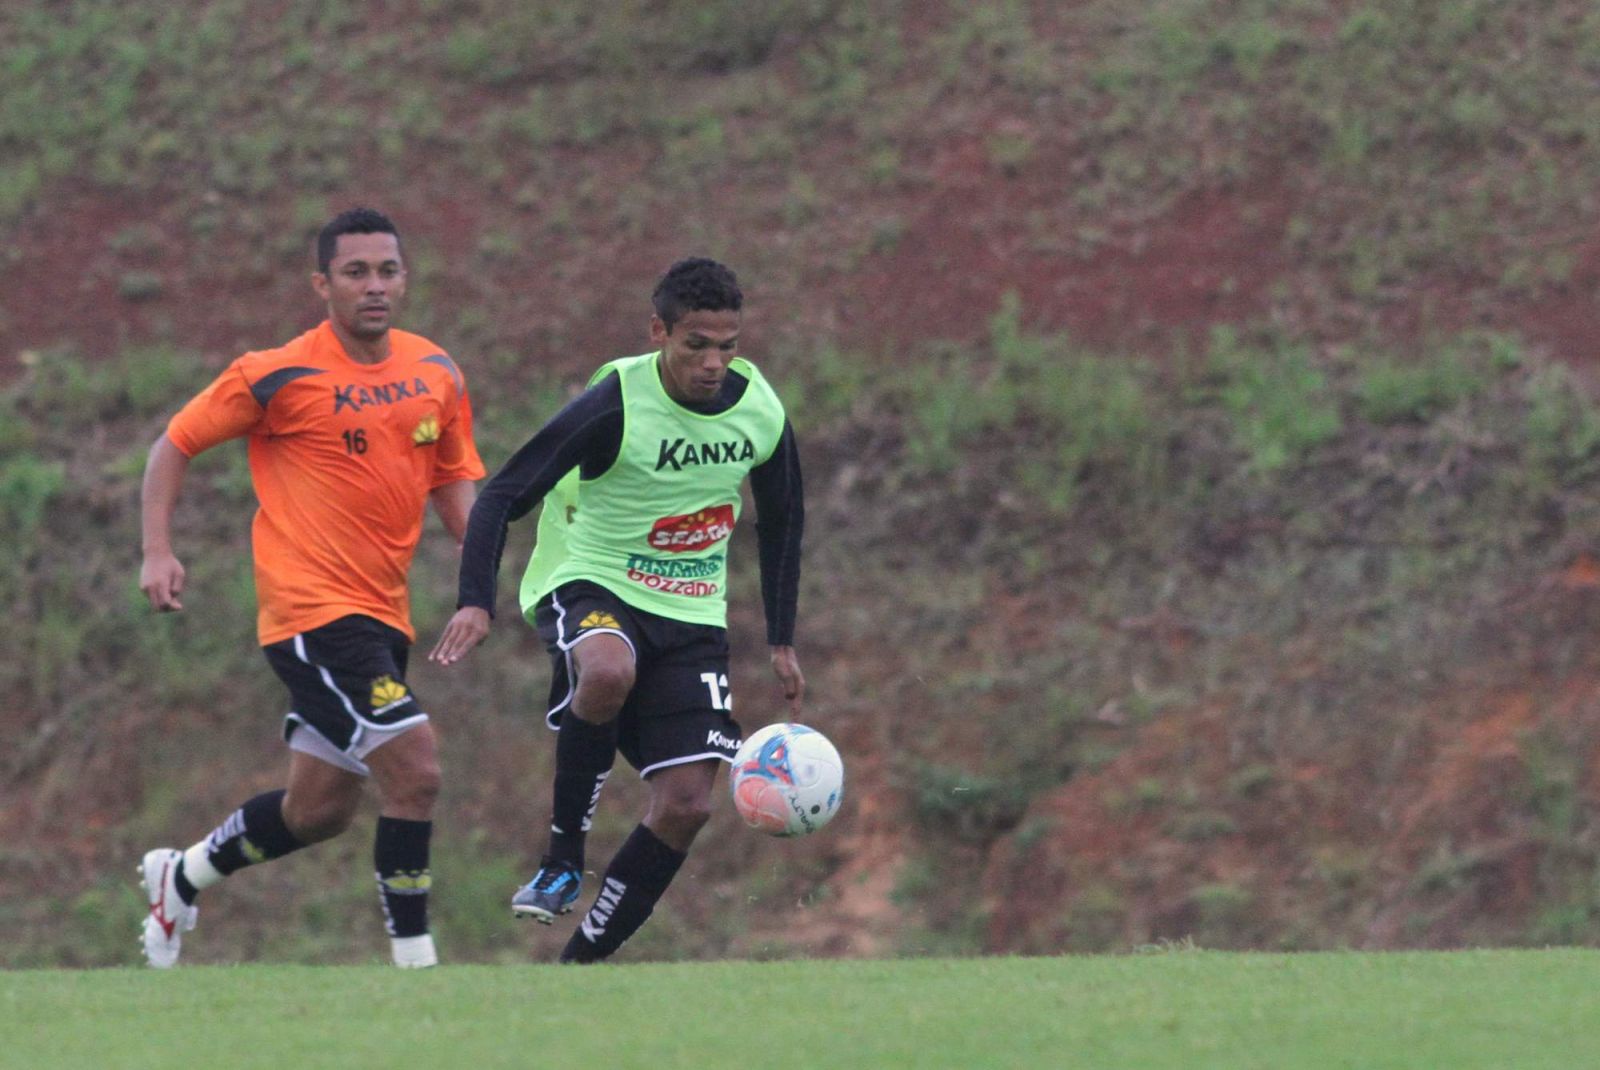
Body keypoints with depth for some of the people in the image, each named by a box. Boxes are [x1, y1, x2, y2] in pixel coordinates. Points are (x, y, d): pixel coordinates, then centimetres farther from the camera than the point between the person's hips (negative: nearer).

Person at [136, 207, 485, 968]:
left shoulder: (437, 374, 7)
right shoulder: (278, 375, -9)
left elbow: (452, 478, 18)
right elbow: (175, 445, 1)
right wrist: (157, 551, -9)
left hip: (380, 614, 7)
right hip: (311, 612, -7)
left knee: (321, 811, 13)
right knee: (414, 771, -18)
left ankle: (180, 878, 36)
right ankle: (414, 959, -9)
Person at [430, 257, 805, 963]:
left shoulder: (760, 409, -3)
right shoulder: (616, 404, -18)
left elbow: (782, 521, 16)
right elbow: (502, 497, -17)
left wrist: (782, 642, 15)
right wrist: (476, 603, -30)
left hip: (692, 613, 5)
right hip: (591, 586, -5)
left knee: (686, 804, -9)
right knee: (609, 670, -41)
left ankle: (582, 963, 5)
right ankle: (563, 855, -22)